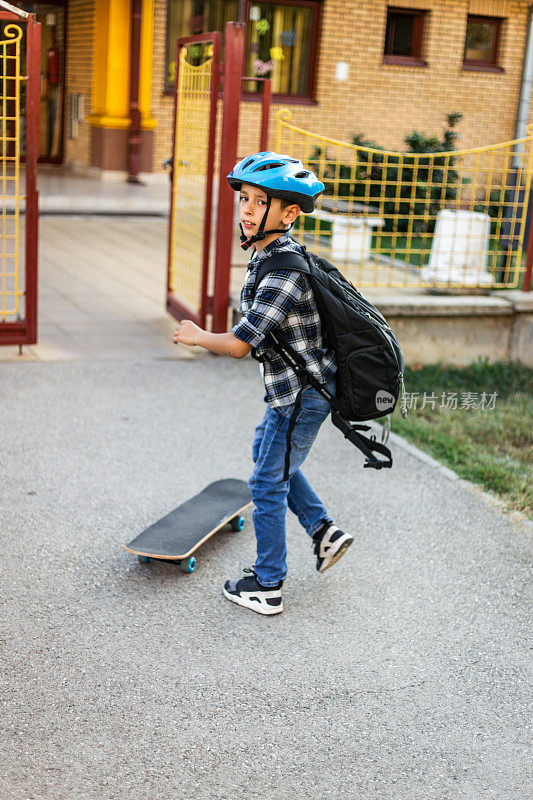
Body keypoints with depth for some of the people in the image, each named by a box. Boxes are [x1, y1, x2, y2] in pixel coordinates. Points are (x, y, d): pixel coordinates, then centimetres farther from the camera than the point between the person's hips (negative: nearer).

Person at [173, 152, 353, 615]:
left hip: (302, 394, -10)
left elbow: (239, 344, -25)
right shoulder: (268, 255, 5)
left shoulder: (284, 272, -27)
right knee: (267, 452, 27)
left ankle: (266, 587, 15)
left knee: (268, 483, 1)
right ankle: (324, 531, 29)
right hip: (293, 390, 10)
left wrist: (196, 336, -8)